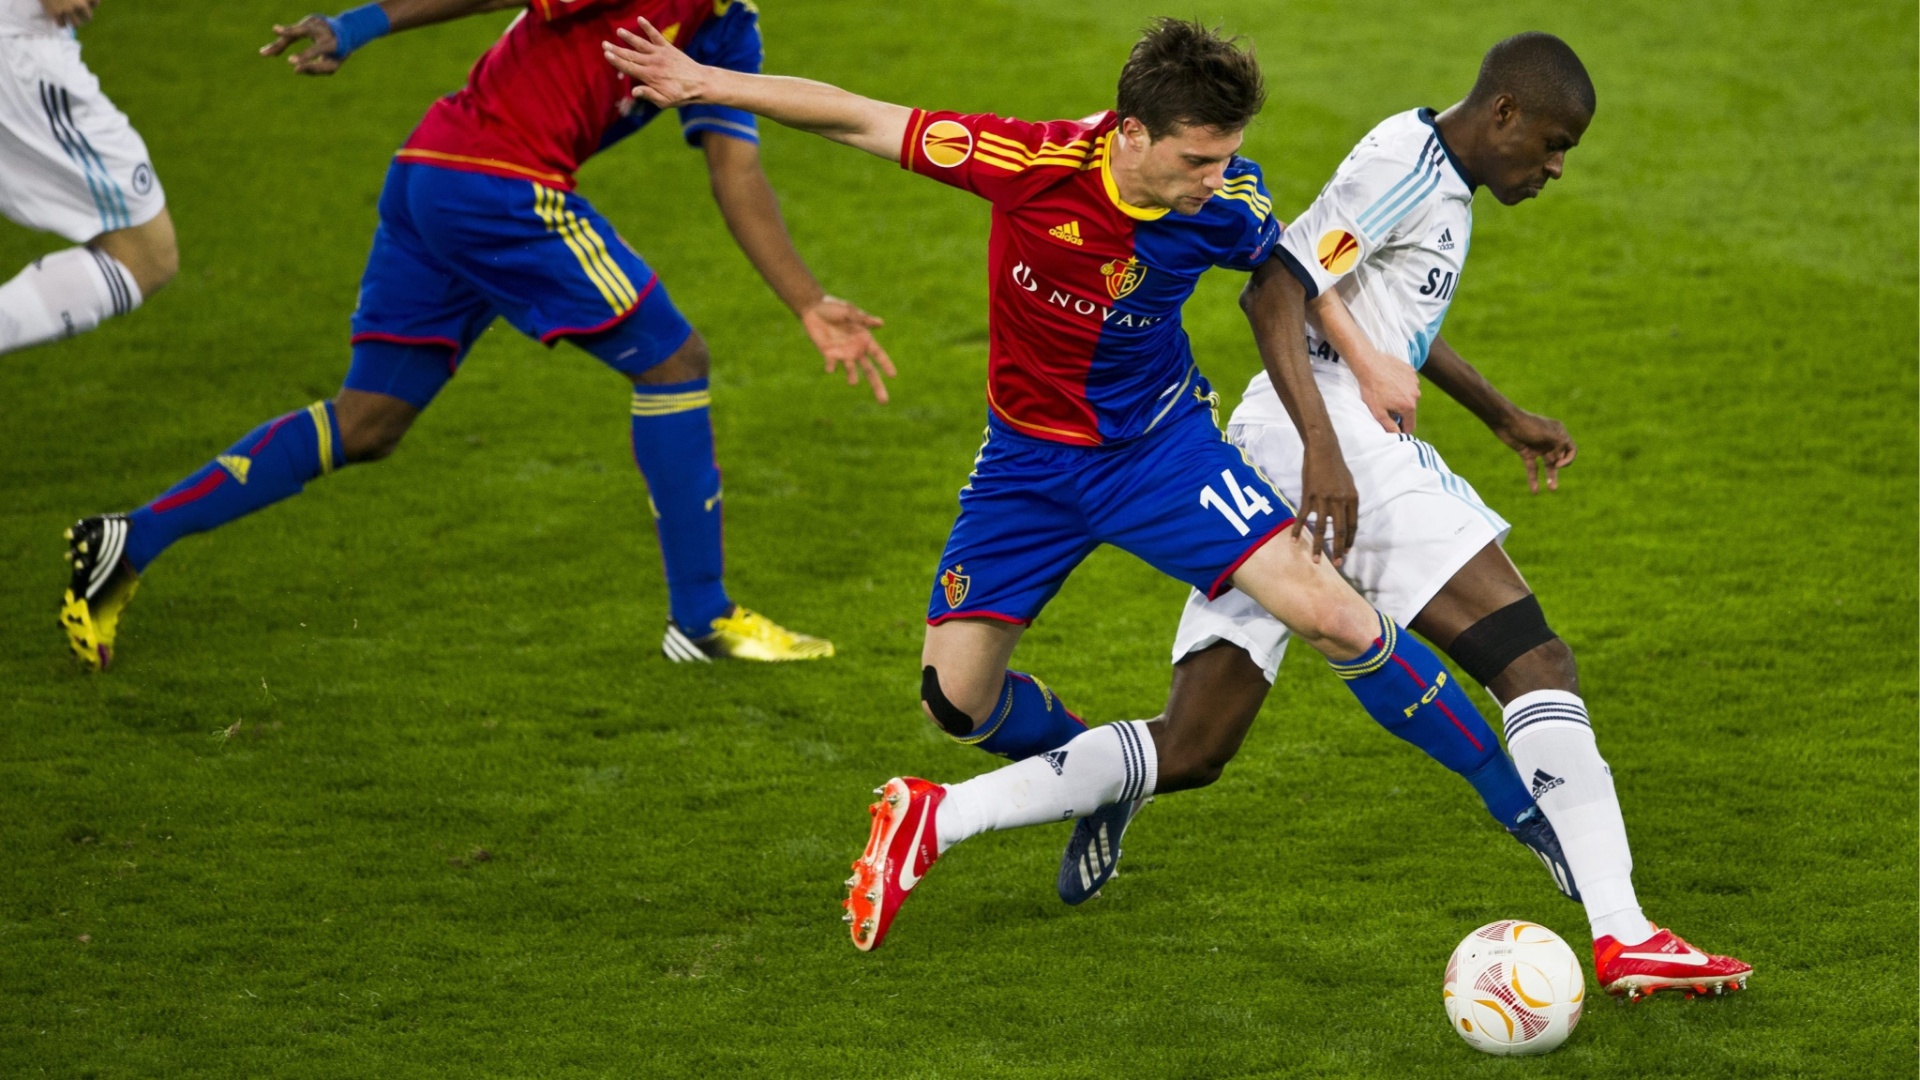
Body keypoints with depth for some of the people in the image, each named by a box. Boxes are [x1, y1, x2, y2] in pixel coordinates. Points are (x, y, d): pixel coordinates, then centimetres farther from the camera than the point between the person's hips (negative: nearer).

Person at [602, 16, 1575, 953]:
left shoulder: (1228, 203, -21)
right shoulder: (1037, 165, -28)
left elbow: (1274, 280, 3)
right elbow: (860, 120, -18)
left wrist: (1320, 444, 1)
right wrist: (703, 82, -13)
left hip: (1159, 446, -1)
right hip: (1029, 460, 1)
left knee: (1335, 618, -17)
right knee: (957, 698, -1)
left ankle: (1520, 806, -2)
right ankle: (1104, 776, 31)